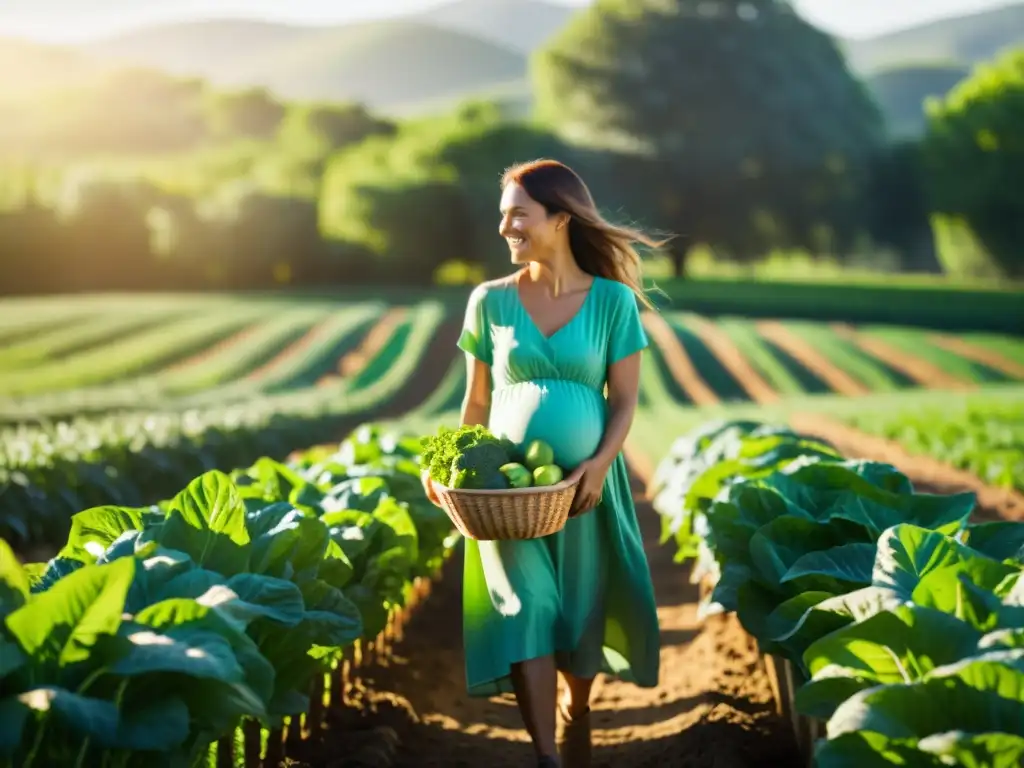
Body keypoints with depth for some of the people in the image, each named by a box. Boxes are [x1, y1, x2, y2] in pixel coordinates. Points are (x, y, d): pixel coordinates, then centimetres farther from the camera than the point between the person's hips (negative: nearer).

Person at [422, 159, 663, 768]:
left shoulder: (613, 300, -3)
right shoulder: (491, 300, 2)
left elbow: (624, 401, -3)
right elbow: (477, 400, 6)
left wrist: (599, 465, -18)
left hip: (586, 483, 0)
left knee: (582, 614, 10)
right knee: (525, 614, -9)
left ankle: (576, 715, 35)